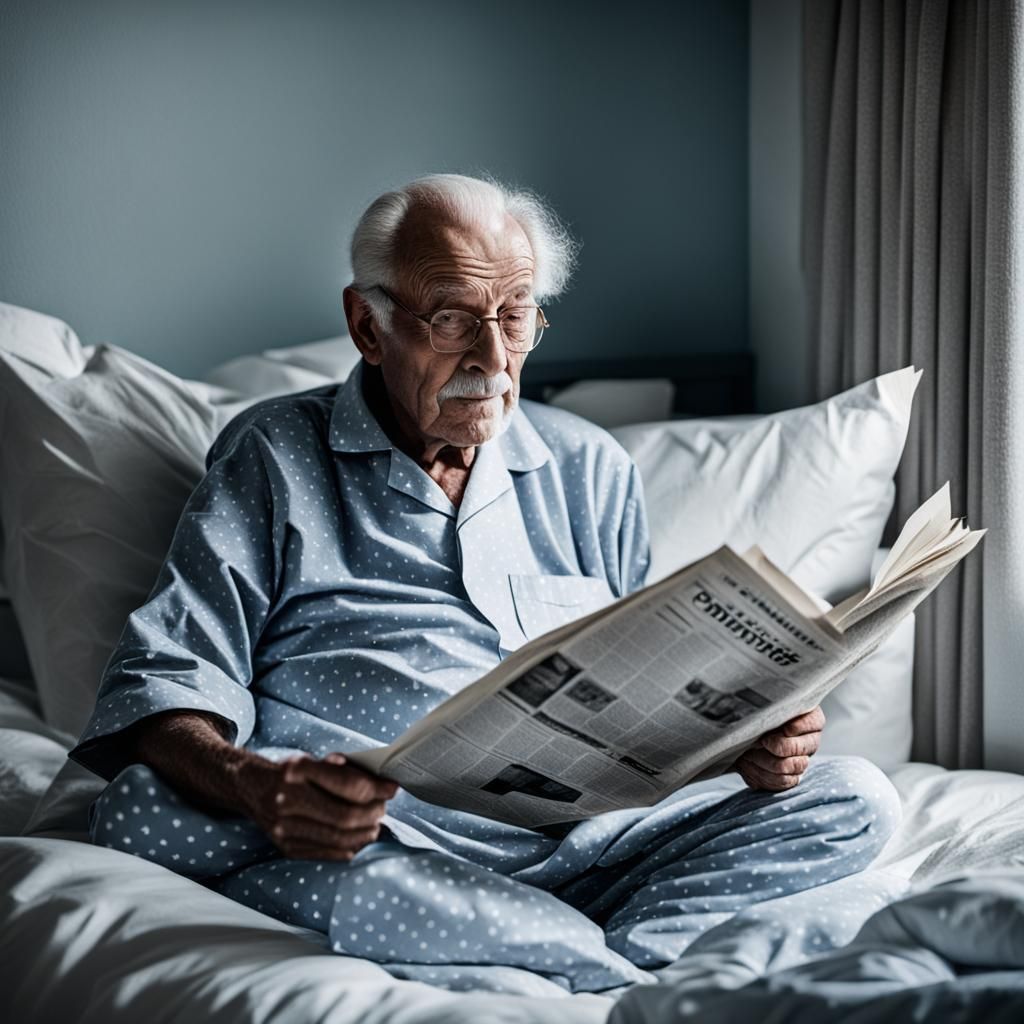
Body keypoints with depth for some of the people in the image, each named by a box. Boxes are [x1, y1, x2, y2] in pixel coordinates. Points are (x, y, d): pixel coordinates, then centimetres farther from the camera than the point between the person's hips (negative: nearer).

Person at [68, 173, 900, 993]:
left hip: (585, 833, 3)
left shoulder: (591, 470, 20)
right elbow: (163, 684, -1)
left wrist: (748, 741, -2)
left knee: (855, 798, -13)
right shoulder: (272, 459, 9)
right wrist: (254, 784, -24)